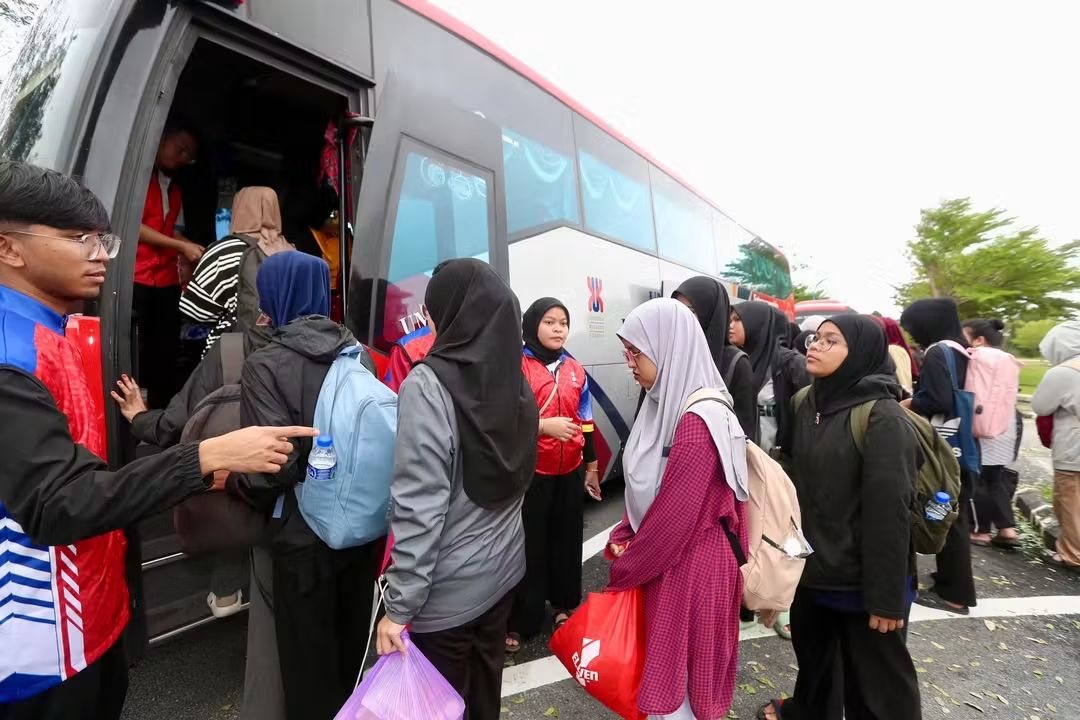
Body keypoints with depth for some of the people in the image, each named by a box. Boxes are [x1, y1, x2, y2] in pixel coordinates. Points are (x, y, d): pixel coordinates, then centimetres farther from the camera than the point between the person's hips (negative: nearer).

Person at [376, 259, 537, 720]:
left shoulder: (430, 384, -22)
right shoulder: (514, 380, -1)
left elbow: (420, 506, -23)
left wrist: (399, 604, -15)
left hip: (448, 587, -6)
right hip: (502, 569, 6)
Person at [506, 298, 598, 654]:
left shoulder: (575, 370, 9)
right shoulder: (517, 367, -9)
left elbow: (585, 422, 14)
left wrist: (591, 465, 16)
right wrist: (543, 425, -23)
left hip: (570, 472, 5)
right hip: (530, 472, -5)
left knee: (568, 539, 14)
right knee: (529, 545, 3)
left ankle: (564, 605, 35)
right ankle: (519, 621, 20)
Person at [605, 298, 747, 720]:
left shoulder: (699, 420, -26)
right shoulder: (666, 403, 3)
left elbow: (674, 515, -22)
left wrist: (623, 569, -9)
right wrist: (621, 539, 1)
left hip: (689, 566, -8)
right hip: (664, 558, 8)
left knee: (676, 674, 11)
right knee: (661, 663, 22)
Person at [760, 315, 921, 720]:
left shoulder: (883, 418, -19)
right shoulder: (808, 402, 3)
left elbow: (889, 512, -20)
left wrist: (886, 596, -18)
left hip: (861, 579, -7)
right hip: (812, 566, 7)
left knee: (875, 683, 13)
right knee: (812, 654, 27)